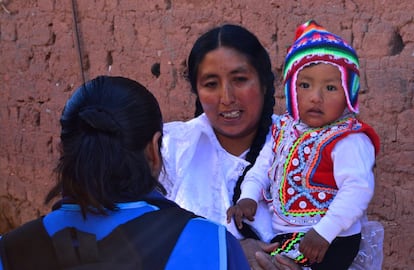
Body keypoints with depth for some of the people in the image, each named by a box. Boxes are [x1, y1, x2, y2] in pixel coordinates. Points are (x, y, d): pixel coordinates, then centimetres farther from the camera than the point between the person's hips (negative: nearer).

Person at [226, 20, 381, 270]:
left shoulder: (348, 140, -17)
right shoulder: (284, 129, 7)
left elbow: (358, 188, -26)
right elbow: (264, 165, 12)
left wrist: (324, 232, -30)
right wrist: (249, 197, -6)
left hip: (327, 242, -7)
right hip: (281, 233, 7)